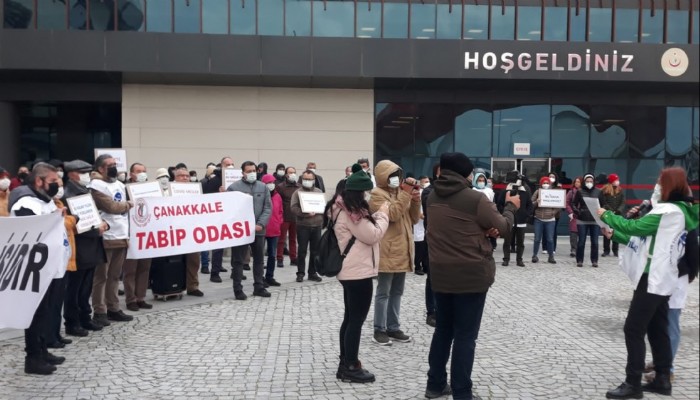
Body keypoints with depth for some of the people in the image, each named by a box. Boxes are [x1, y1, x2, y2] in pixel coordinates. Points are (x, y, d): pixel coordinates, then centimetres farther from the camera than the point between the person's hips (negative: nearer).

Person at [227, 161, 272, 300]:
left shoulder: (263, 187, 8)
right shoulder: (234, 187, -2)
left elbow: (268, 207, 4)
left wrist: (260, 224, -9)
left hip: (259, 230, 4)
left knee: (259, 259, 12)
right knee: (238, 260, 1)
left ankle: (259, 287, 23)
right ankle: (238, 289, 8)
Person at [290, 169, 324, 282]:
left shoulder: (319, 192, 13)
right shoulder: (297, 192, 3)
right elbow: (293, 208, -8)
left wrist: (321, 219, -2)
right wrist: (306, 213, -20)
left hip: (317, 225, 3)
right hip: (303, 225, -3)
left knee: (315, 250, 7)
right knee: (302, 250, 1)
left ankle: (312, 273, 16)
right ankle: (300, 273, 10)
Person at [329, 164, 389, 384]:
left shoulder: (342, 207, 11)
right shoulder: (352, 210, -20)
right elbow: (373, 235, -16)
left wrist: (376, 216, 8)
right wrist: (383, 215, -3)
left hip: (349, 270, 11)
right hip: (358, 271, -11)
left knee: (350, 318, 16)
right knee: (357, 319, -2)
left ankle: (345, 364, 23)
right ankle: (351, 367, 6)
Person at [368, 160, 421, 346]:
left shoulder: (400, 191, 16)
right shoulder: (377, 194, -9)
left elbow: (414, 218, 13)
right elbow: (392, 214, -23)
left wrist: (415, 200, -4)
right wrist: (406, 193, -21)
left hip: (402, 251, 8)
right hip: (387, 252, -8)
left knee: (397, 292, 13)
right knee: (383, 292, -1)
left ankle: (393, 327, 22)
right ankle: (379, 330, 7)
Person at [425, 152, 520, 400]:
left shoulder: (433, 197, 5)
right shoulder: (475, 199, -14)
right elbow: (504, 227, -2)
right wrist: (510, 207, 17)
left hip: (440, 273, 6)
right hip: (471, 274, -6)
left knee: (443, 328, 18)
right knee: (465, 335, 2)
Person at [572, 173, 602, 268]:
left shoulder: (598, 191, 3)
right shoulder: (580, 191, 0)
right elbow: (574, 204, 5)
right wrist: (577, 212, -11)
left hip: (595, 221, 1)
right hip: (582, 220, -1)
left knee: (594, 241, 5)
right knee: (581, 241, 3)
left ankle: (594, 261, 15)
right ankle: (579, 260, 13)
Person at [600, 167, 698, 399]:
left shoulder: (668, 210, -17)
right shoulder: (678, 211, 15)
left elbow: (635, 227, -17)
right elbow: (645, 237, 17)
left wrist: (606, 215, -4)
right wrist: (614, 235, 11)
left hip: (653, 278, -10)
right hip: (661, 278, 10)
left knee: (633, 329, -6)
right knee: (657, 329, 14)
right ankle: (663, 379, 20)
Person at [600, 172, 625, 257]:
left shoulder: (620, 191, 7)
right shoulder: (604, 191, -5)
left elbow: (623, 203, 2)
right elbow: (603, 203, -8)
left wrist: (618, 210, -14)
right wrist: (611, 211, -15)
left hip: (617, 215, 3)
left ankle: (615, 250, 15)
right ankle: (606, 250, 11)